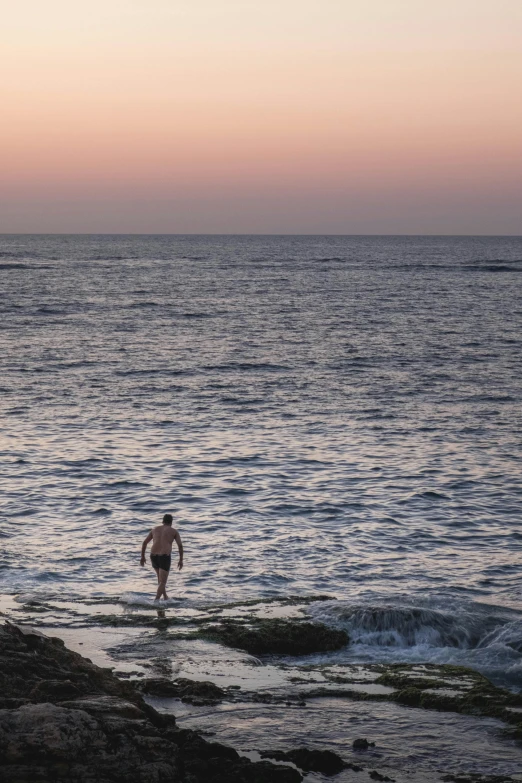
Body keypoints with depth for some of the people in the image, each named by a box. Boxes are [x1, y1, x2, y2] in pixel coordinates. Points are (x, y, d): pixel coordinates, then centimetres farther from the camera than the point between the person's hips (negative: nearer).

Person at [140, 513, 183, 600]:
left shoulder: (155, 529, 18)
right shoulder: (174, 531, 8)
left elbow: (144, 543, 18)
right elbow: (180, 546, 2)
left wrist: (142, 557, 23)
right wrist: (181, 560, 8)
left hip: (154, 556, 4)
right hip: (165, 557, -4)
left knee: (160, 577, 29)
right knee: (162, 582, -2)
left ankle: (165, 597, 34)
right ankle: (156, 601, -17)